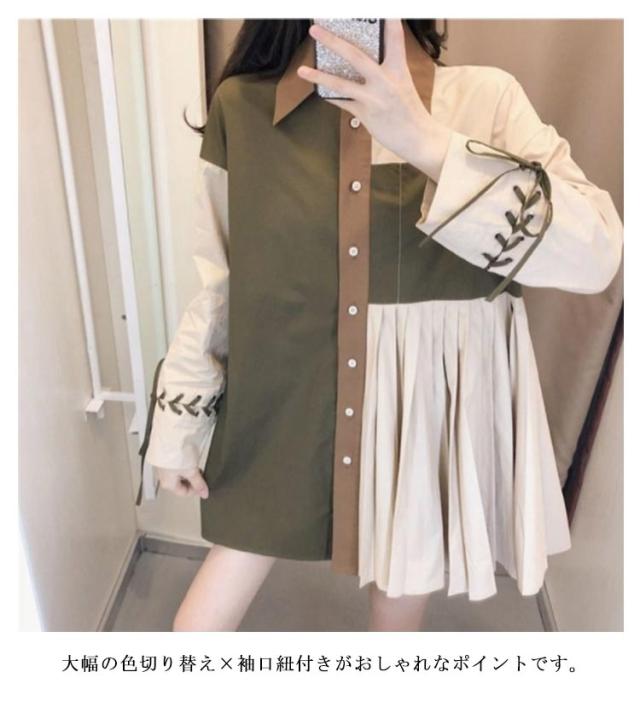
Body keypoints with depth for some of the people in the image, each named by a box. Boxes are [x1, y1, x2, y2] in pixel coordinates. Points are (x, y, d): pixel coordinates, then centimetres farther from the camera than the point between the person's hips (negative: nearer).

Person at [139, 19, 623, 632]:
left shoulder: (485, 99, -7)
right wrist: (178, 425, 6)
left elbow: (596, 254, -21)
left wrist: (427, 142, -31)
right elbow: (217, 279, 2)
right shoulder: (242, 106, -4)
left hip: (431, 404, 0)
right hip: (286, 399, 1)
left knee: (405, 574, 21)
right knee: (205, 617, 11)